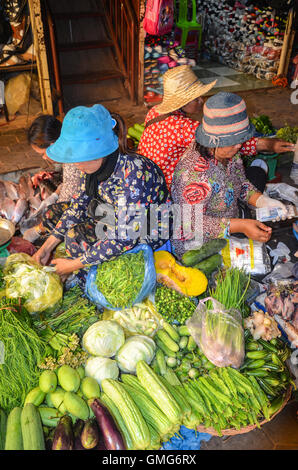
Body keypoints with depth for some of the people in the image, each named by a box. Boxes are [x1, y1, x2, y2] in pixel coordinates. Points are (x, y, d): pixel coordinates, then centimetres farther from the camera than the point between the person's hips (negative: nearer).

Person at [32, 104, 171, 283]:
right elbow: (79, 205, 4)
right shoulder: (94, 165, -10)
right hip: (116, 223, 8)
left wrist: (75, 264, -24)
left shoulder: (133, 173, -34)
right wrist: (47, 246, 1)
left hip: (146, 238, -8)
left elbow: (125, 239, -32)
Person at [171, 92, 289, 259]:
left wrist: (263, 202, -11)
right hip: (196, 246, -8)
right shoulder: (194, 173, -32)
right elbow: (191, 223, -27)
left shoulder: (229, 152, -6)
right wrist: (240, 226, -32)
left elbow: (242, 183, 9)